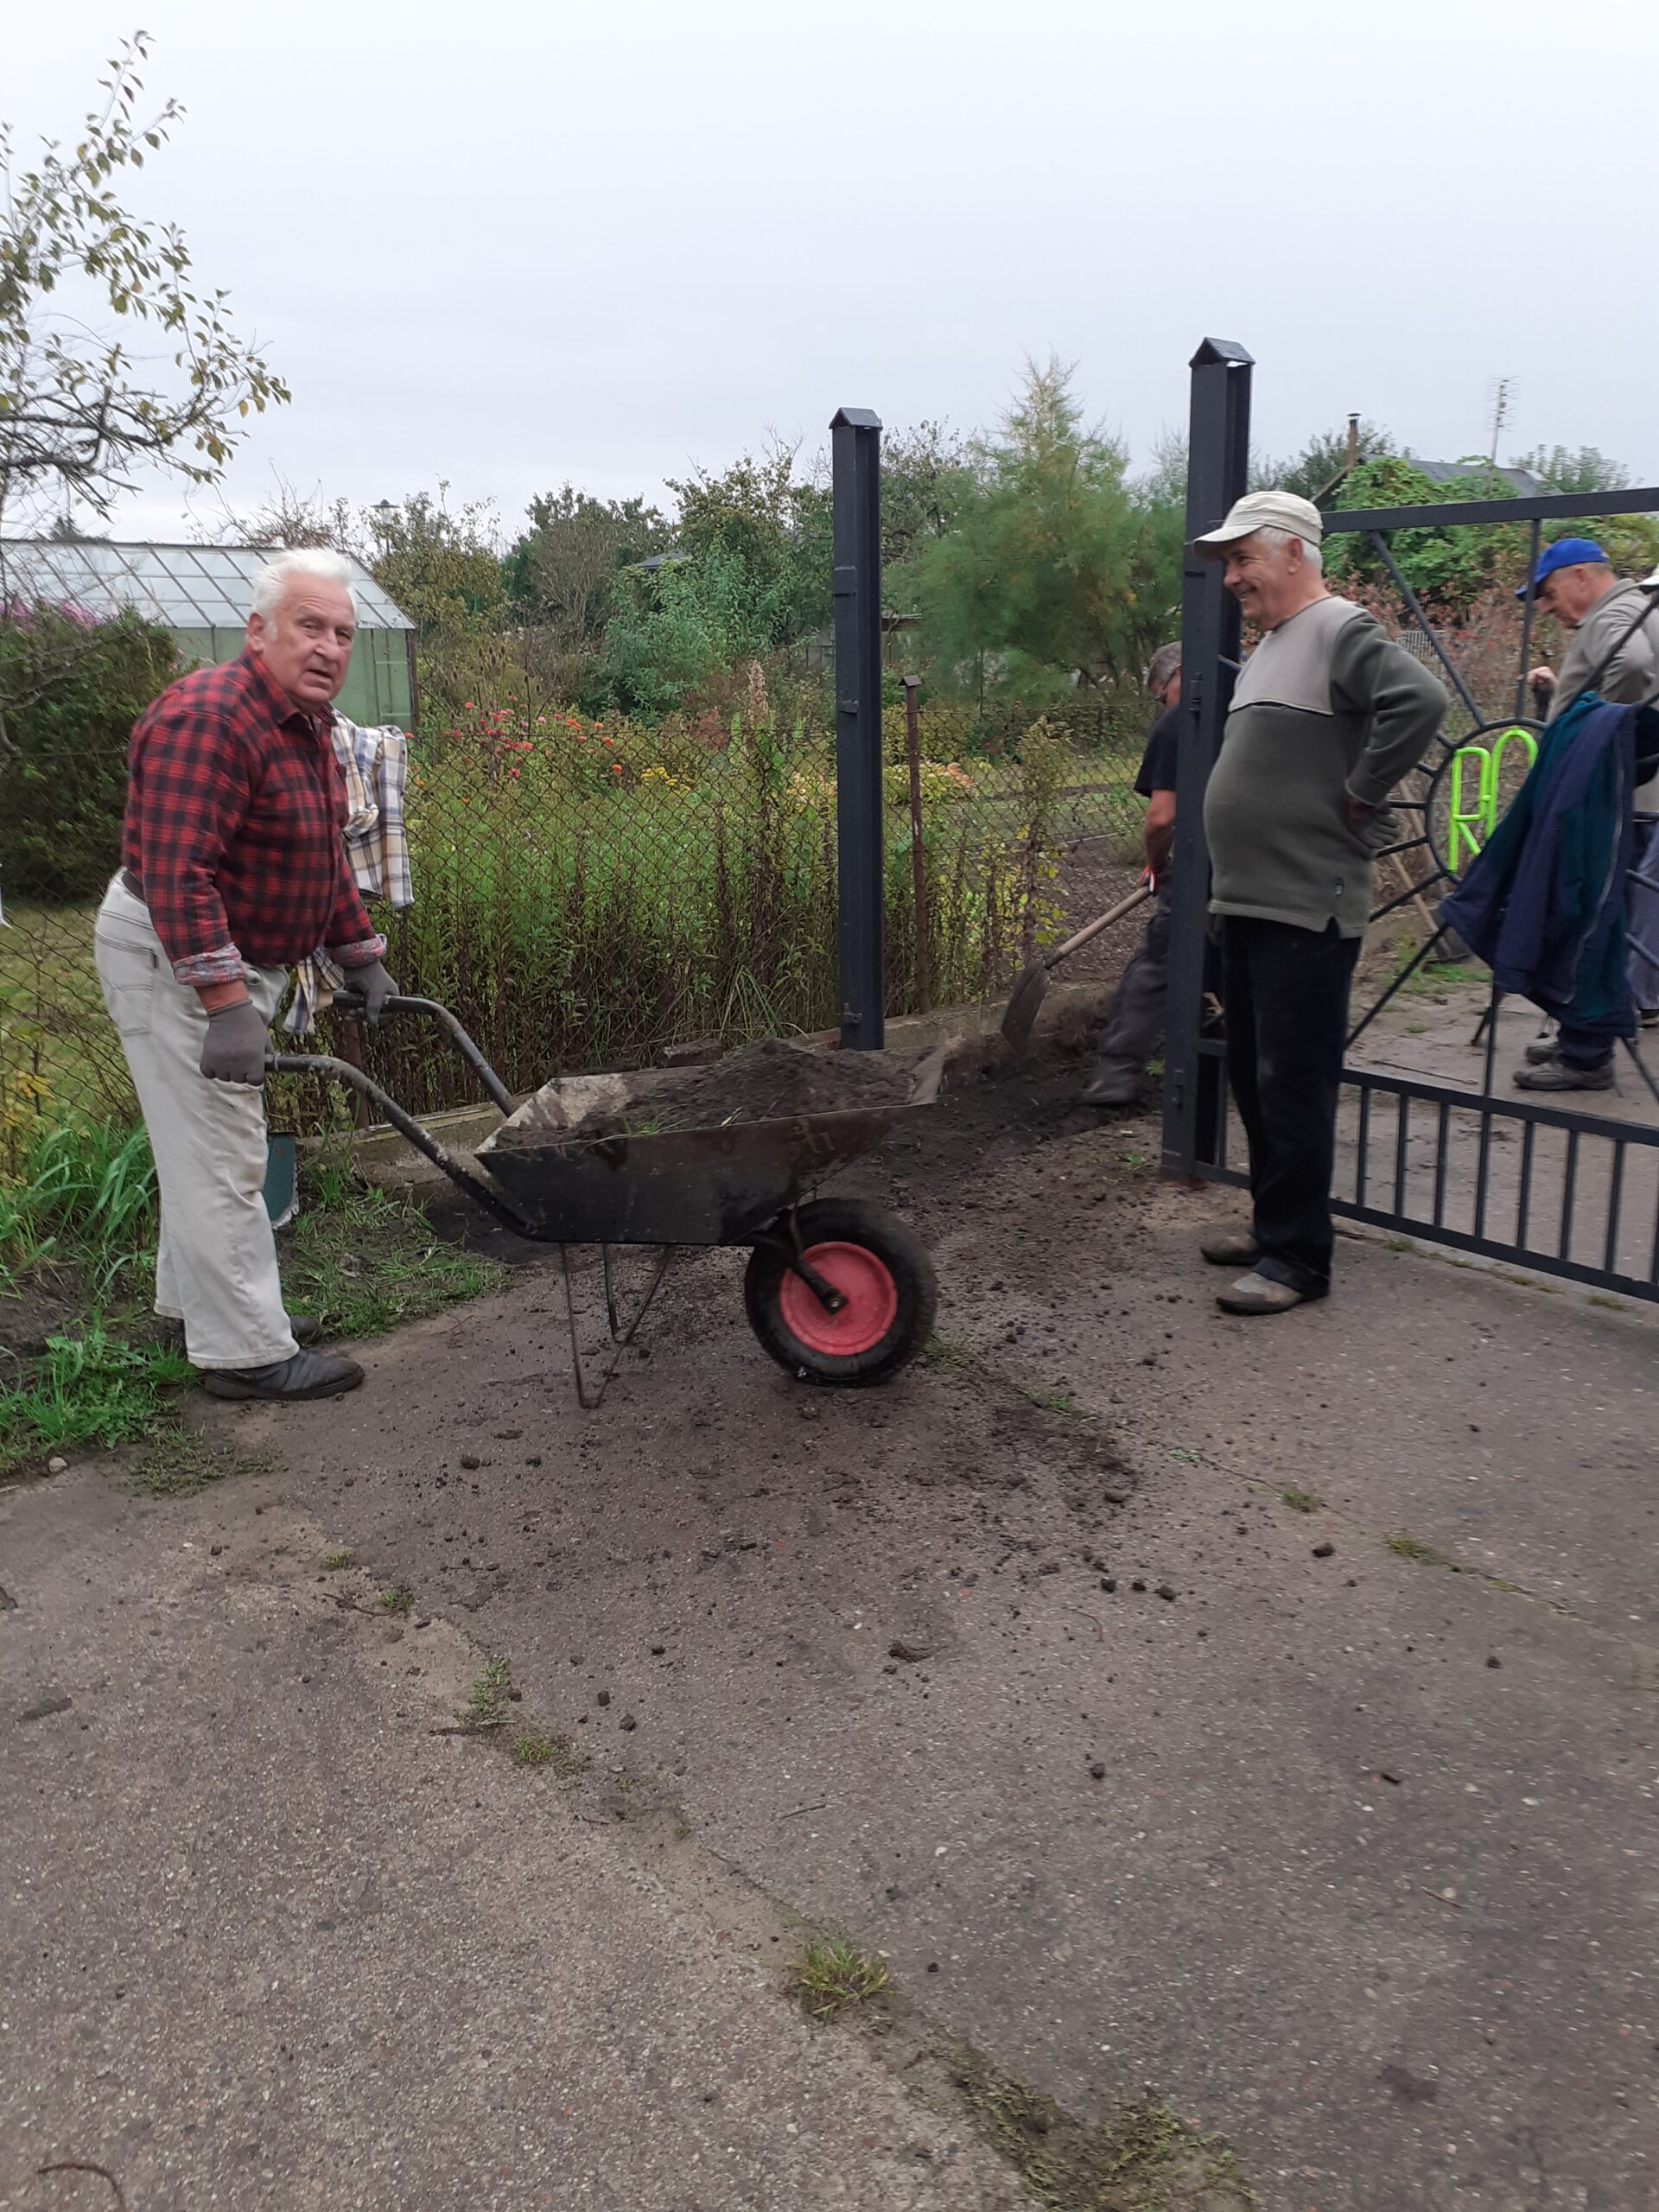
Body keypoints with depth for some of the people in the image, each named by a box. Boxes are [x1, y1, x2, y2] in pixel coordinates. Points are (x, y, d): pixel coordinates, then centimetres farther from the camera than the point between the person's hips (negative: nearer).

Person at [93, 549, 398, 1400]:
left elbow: (326, 860, 18)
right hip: (170, 957, -10)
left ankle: (194, 1303, 33)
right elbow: (177, 877, -31)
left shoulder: (307, 728, 8)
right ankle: (246, 1353, 1)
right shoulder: (208, 719, -24)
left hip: (234, 960, 10)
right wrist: (226, 1006, -34)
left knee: (211, 1143, 19)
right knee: (218, 1156, -6)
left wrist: (362, 957, 16)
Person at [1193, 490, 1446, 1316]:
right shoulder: (1268, 646, 19)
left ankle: (1297, 1257, 3)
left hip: (1307, 910, -10)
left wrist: (1359, 798, -18)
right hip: (1245, 902, 10)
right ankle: (1272, 1221, 29)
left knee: (1294, 1086, -5)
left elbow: (1419, 700, -26)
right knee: (1252, 1077, 16)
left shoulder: (1341, 632, -10)